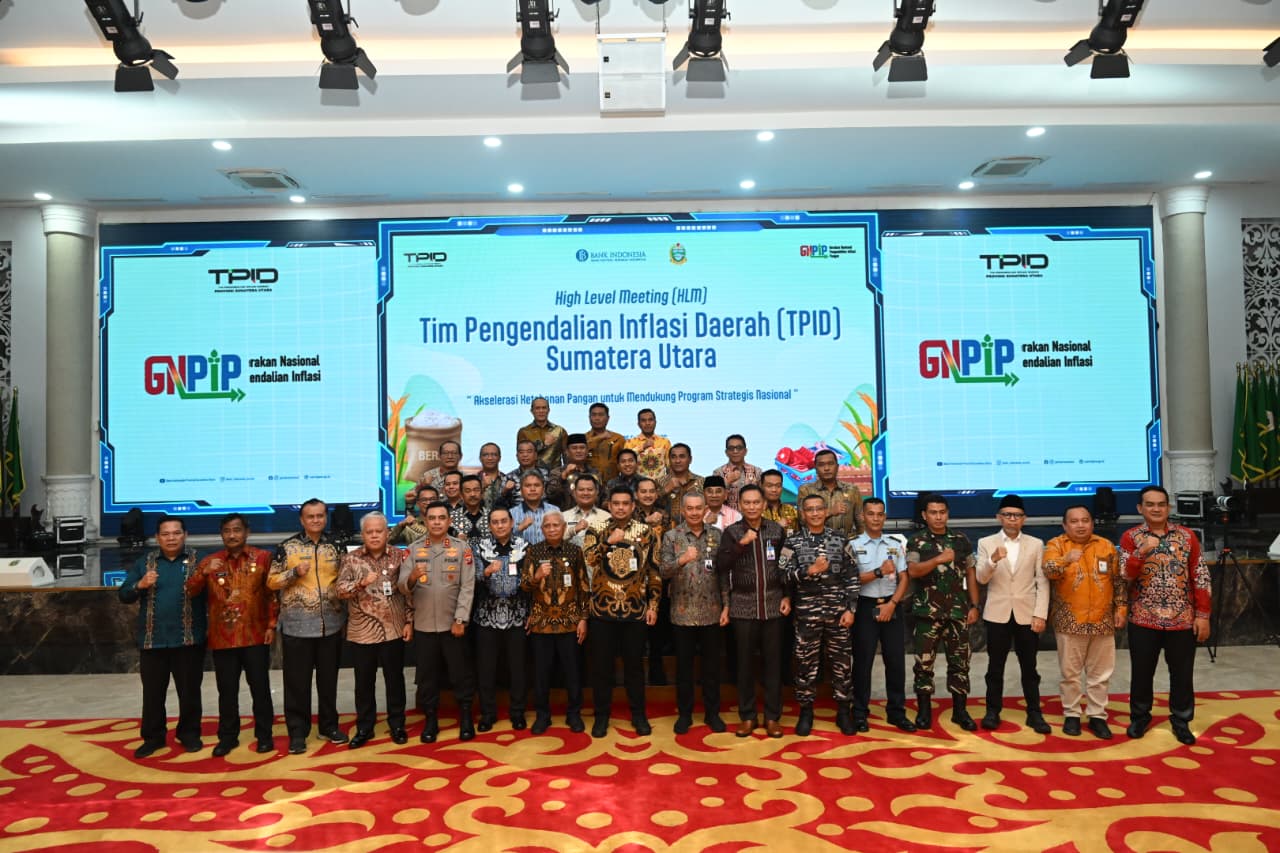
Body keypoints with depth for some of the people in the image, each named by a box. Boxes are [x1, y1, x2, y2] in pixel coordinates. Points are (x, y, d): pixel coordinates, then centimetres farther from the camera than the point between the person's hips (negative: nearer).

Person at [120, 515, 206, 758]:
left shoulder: (198, 560, -2)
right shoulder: (144, 562, 7)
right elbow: (124, 595, 4)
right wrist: (140, 585, -14)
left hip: (188, 639, -2)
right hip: (152, 640, 2)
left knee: (189, 691, 8)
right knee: (152, 692, 10)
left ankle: (189, 733, 22)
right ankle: (153, 737, 23)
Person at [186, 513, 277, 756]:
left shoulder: (263, 557, -1)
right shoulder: (210, 561, 5)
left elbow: (272, 593, 2)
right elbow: (190, 592, 0)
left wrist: (272, 625, -3)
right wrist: (204, 572, -18)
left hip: (255, 635, -2)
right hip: (222, 637, 2)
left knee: (260, 687, 5)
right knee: (227, 690, 9)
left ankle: (264, 735, 17)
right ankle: (228, 736, 23)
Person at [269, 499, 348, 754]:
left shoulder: (336, 547, 6)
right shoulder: (286, 547, -2)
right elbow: (271, 582, -1)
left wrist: (346, 616, 5)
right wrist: (294, 572, -18)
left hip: (330, 624, 3)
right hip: (297, 626, -2)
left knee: (328, 678, 12)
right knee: (297, 682, 4)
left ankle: (329, 725, 25)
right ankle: (298, 732, 15)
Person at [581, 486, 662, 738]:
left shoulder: (645, 532, 3)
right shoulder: (596, 531, 1)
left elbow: (654, 571, 4)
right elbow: (587, 558, -16)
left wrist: (653, 605, 0)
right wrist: (608, 541, -26)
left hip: (636, 610, 0)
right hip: (602, 609, 0)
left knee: (635, 664, 10)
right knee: (601, 665, 7)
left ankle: (639, 714, 24)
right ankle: (601, 715, 21)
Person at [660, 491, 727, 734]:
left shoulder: (717, 535, 3)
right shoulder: (671, 536, -2)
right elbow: (664, 572, -12)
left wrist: (726, 606, -1)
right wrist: (681, 560, -31)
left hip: (712, 612, 1)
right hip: (683, 613, -1)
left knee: (712, 666, 10)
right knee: (684, 666, 9)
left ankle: (712, 712, 24)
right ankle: (684, 713, 22)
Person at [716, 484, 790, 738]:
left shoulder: (777, 530, 4)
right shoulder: (731, 532, -2)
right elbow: (721, 566, -13)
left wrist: (787, 596, 4)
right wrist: (742, 543, -22)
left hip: (773, 605, 1)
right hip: (743, 606, -1)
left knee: (773, 662, 6)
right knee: (744, 663, 6)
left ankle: (772, 717, 16)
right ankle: (747, 716, 17)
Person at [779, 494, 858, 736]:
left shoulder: (839, 540, 5)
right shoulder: (793, 542, 1)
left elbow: (852, 577, 3)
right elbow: (783, 575, -7)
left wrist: (850, 609, -3)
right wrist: (809, 570, -19)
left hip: (837, 611, 1)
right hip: (806, 612, -1)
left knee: (841, 660, 7)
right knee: (806, 662, 5)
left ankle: (843, 710, 20)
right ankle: (806, 711, 18)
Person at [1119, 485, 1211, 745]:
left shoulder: (1187, 535, 1)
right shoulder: (1131, 537, -2)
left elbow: (1200, 578, 1)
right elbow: (1124, 576, -11)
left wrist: (1203, 615, -3)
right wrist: (1142, 552, -26)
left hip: (1182, 619, 1)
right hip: (1144, 619, -1)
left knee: (1182, 673, 9)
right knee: (1141, 672, 9)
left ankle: (1181, 721, 27)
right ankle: (1139, 717, 27)